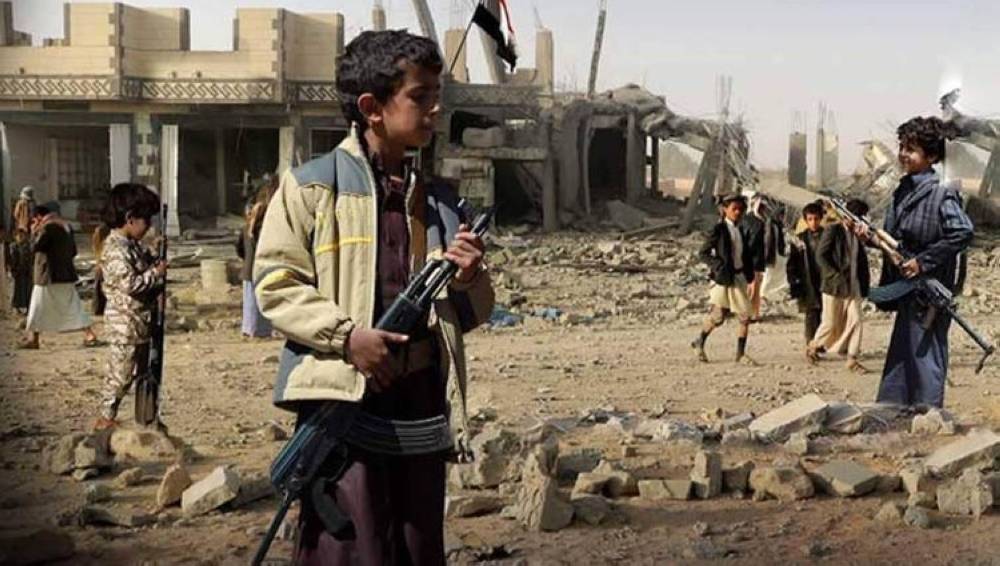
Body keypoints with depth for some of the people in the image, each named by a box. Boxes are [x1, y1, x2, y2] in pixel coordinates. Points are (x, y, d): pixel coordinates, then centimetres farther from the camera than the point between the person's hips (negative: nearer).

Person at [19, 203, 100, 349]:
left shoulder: (47, 227, -13)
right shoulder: (66, 227, 12)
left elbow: (35, 247, -14)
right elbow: (73, 251, 17)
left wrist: (34, 232, -3)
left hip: (48, 276, -7)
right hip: (67, 275, 7)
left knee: (38, 309, 5)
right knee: (72, 307, 8)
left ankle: (32, 339, 11)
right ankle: (90, 335, 0)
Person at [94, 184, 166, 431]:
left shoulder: (134, 245, 10)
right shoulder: (115, 249, -20)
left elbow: (145, 266, 25)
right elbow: (130, 283, -28)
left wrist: (156, 261, 5)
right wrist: (156, 273, -18)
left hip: (141, 321, 10)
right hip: (125, 323, -10)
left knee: (144, 370, 17)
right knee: (121, 372, -2)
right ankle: (106, 418, 9)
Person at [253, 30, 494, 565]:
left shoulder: (438, 200, 17)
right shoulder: (312, 184, 1)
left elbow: (469, 314, 22)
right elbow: (274, 284, -4)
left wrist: (468, 279, -1)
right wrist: (345, 334, -15)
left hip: (421, 401, 5)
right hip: (341, 398, -5)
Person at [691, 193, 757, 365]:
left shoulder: (743, 231, 10)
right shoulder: (718, 229, -7)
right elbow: (703, 253, -7)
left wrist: (750, 276, 10)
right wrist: (718, 266, -19)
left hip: (739, 277, 6)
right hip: (723, 278, -6)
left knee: (745, 316, 1)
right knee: (719, 315, -4)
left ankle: (741, 353, 11)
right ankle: (699, 343, 20)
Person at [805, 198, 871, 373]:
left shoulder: (857, 234, 12)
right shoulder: (833, 230, -7)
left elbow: (862, 259, 19)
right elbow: (821, 256, -13)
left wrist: (864, 282, 7)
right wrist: (836, 277, -19)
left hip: (854, 287, 6)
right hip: (834, 287, -5)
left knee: (856, 322, -2)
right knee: (830, 324, 3)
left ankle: (852, 359, 3)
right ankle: (812, 347, 26)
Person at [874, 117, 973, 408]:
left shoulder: (941, 195, -13)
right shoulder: (901, 192, 11)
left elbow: (963, 233, -23)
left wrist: (923, 261, -21)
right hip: (906, 291, 8)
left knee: (924, 357, -2)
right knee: (899, 360, 15)